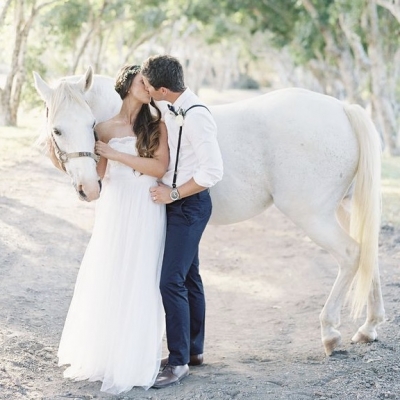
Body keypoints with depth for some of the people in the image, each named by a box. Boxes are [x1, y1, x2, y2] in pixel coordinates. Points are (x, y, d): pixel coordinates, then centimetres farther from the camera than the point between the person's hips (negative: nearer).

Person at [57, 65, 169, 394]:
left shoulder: (155, 124, 2)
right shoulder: (105, 129, 5)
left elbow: (159, 167, -10)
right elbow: (98, 174, 4)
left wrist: (115, 154, -12)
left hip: (146, 211, -1)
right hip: (114, 210, 2)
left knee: (138, 284, 2)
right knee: (105, 281, 5)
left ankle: (133, 361, 11)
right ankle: (99, 355, 20)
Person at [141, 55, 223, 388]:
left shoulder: (195, 117, -23)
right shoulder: (174, 111, 6)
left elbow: (213, 171, -26)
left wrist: (173, 192, -19)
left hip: (189, 204, -10)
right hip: (176, 201, 10)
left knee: (171, 282, -10)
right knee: (189, 277, 17)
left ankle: (179, 362, -2)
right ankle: (194, 349, 29)